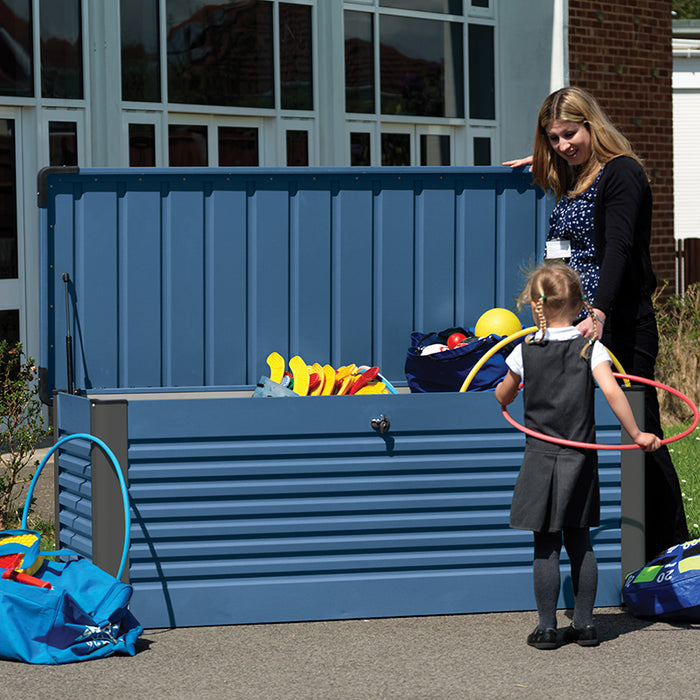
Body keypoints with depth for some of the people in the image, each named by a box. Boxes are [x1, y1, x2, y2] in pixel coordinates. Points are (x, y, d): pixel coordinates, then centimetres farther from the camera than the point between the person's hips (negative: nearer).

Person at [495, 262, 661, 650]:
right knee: (579, 542, 13)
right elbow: (611, 391, -17)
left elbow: (502, 398, 10)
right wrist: (636, 434, -9)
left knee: (546, 546, 3)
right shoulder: (591, 348, -5)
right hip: (580, 458, 2)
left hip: (541, 457, -2)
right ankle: (584, 624, 16)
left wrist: (498, 395, 33)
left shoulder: (525, 351, -4)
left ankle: (547, 628, 5)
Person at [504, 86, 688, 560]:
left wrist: (599, 313, -33)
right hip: (579, 324, 8)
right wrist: (538, 162, 31)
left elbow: (619, 249, -21)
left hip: (620, 324, -8)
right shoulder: (571, 181, 16)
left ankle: (671, 547, 2)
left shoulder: (622, 173, -8)